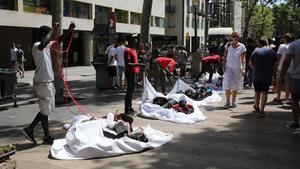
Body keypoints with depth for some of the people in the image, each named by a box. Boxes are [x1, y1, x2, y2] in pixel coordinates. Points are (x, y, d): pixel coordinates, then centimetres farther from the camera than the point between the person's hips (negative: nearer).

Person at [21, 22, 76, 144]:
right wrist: (53, 31, -30)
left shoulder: (47, 45, 12)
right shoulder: (37, 46, -16)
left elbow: (59, 40, 24)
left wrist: (70, 30, 9)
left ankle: (29, 129, 21)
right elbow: (42, 44, -41)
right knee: (46, 110, 1)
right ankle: (47, 137, 12)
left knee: (47, 109, 16)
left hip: (48, 82, 9)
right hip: (43, 83, -9)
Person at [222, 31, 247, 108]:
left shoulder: (242, 46, -2)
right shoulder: (228, 45, 2)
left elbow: (242, 59, -4)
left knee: (235, 86, 7)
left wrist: (243, 68, -14)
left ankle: (233, 102, 17)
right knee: (227, 84, -7)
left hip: (237, 68, 0)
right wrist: (223, 65, -3)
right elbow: (225, 56, 5)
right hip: (228, 67, 0)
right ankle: (227, 101, 5)